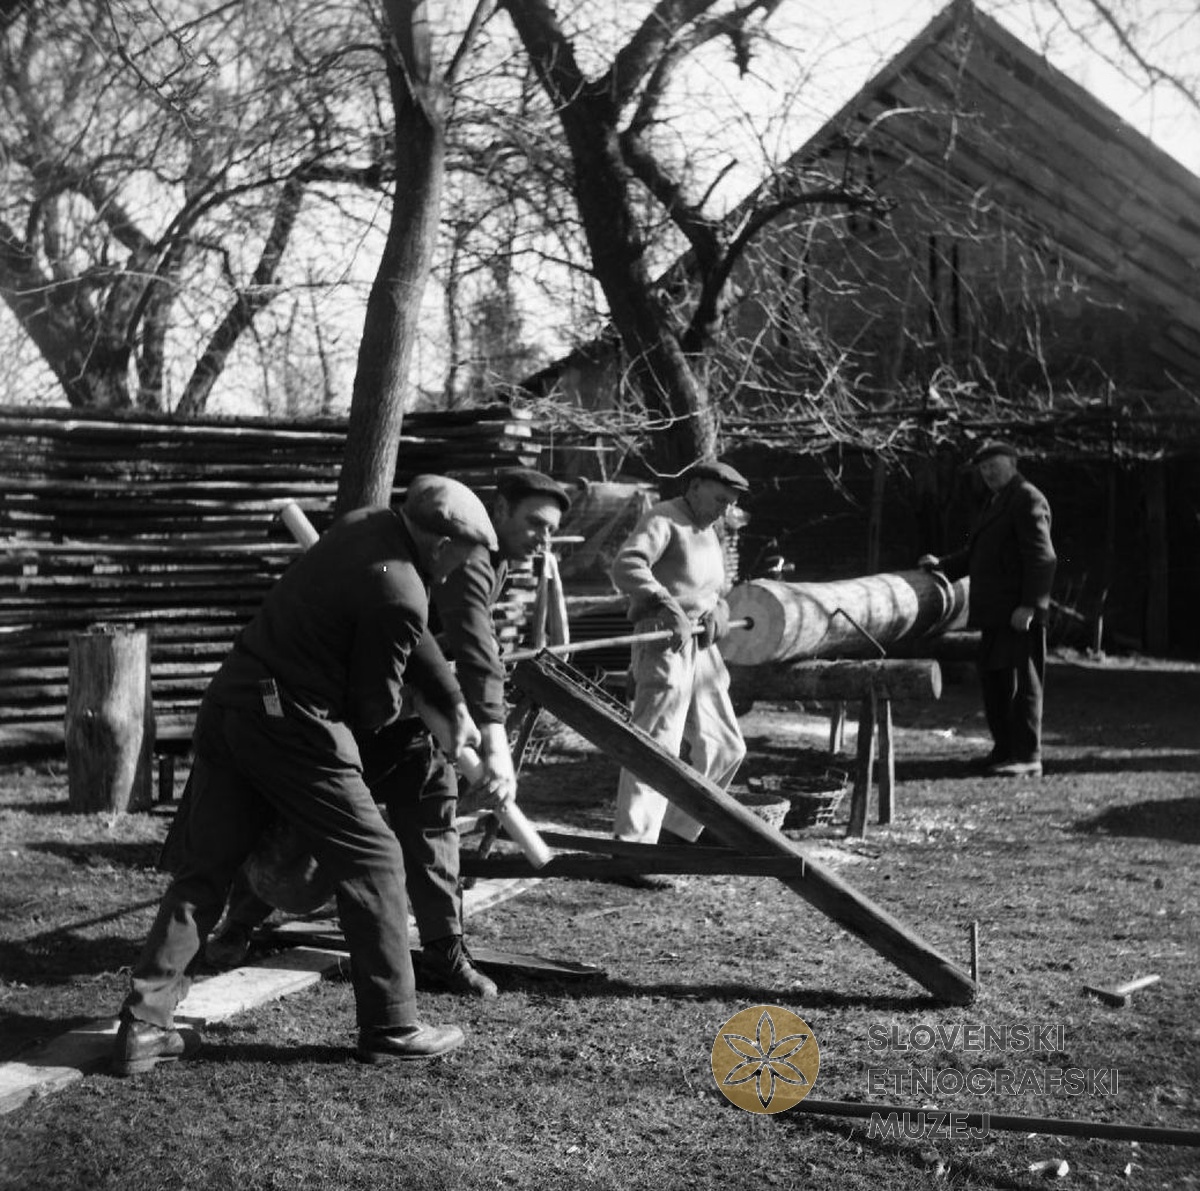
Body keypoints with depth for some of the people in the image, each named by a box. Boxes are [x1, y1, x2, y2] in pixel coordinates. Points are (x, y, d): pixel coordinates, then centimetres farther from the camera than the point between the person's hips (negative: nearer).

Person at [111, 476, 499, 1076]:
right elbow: (376, 706, -7)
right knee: (371, 860, 6)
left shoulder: (364, 524, 8)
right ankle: (392, 1027, 12)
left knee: (202, 868, 12)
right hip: (292, 726, -8)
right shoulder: (400, 596, -17)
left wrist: (453, 700, 25)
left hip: (225, 701, 8)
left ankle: (142, 1025, 12)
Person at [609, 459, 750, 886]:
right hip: (665, 645, -10)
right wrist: (668, 606, -34)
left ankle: (677, 832, 24)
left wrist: (717, 612, 1)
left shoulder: (709, 534, 23)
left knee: (724, 748, 13)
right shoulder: (663, 521, -7)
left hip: (701, 646, 10)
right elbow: (626, 566, -23)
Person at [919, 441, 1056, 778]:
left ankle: (1028, 757, -4)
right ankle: (1005, 750, 22)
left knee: (1022, 682, -7)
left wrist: (1029, 605, -22)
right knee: (993, 678, 13)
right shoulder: (997, 503, 21)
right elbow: (976, 553, 27)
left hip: (1019, 613, -10)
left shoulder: (1027, 500, -9)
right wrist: (942, 566, 15)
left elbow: (1042, 558, -17)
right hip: (996, 611, 10)